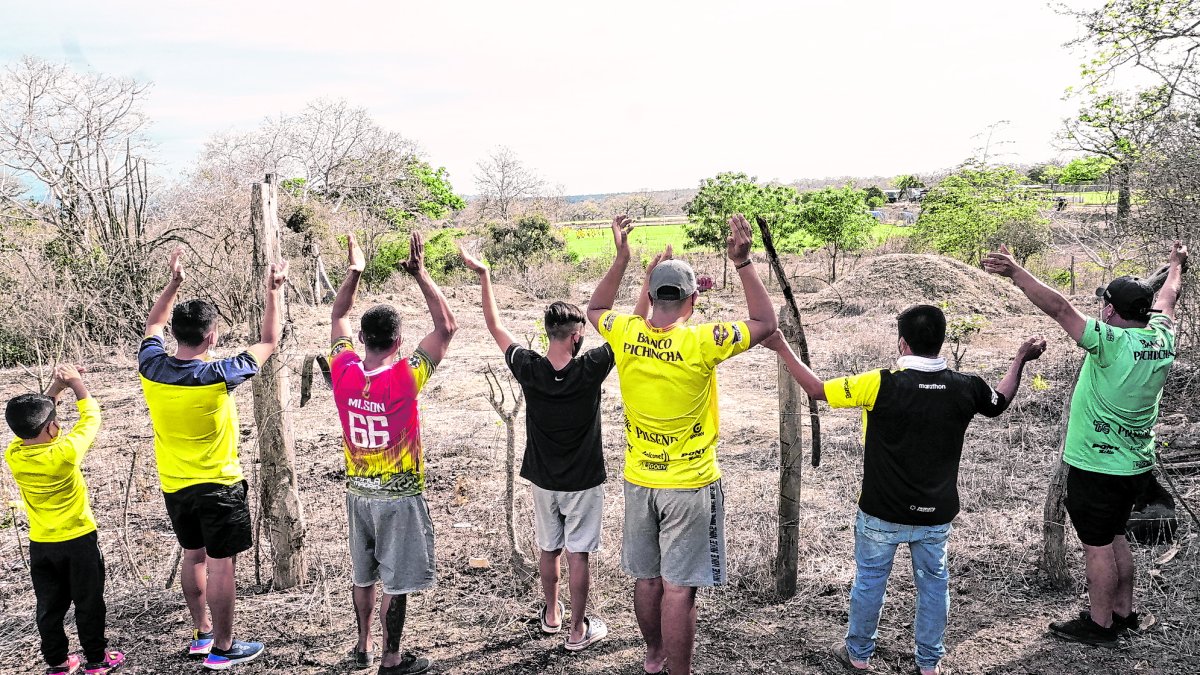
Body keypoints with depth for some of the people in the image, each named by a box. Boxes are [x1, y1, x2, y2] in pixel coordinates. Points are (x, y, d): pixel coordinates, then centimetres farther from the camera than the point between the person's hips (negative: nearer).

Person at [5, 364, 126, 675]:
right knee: (88, 603, 11)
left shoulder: (13, 455, -12)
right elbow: (91, 416, -13)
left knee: (50, 606, 16)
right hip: (79, 541, -4)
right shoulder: (65, 452, -26)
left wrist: (55, 387, 1)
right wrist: (75, 382, -4)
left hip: (40, 545, 5)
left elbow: (29, 421, 5)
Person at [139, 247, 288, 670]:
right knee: (221, 564, 4)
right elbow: (268, 342, -10)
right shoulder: (217, 376, -24)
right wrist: (272, 292, -2)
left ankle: (201, 634, 34)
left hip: (174, 486, 6)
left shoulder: (151, 368, -10)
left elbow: (153, 326, 13)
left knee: (194, 556, 21)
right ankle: (222, 648, 14)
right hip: (218, 485, -6)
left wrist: (174, 282, 15)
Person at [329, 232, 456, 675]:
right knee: (396, 582, 7)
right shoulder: (404, 378, -23)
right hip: (399, 496, -5)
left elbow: (338, 317, 7)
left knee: (364, 574, 21)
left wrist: (354, 270, 8)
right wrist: (420, 274, -17)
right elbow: (446, 327, -17)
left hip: (358, 492, 5)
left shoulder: (344, 372, -10)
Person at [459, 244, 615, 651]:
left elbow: (495, 326, -1)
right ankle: (578, 630, 18)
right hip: (583, 480, -3)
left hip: (543, 479, 4)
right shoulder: (589, 370, -22)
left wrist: (482, 275, 6)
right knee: (578, 554, 7)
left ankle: (551, 615, 37)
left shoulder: (528, 369, -13)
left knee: (548, 550, 19)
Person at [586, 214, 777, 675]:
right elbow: (765, 323, -6)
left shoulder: (625, 335, -8)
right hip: (690, 484, -5)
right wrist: (743, 263, -10)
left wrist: (621, 258, 11)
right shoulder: (701, 342, -20)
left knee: (646, 579, 20)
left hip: (639, 480, 5)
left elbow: (595, 310, 16)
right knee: (679, 588, 4)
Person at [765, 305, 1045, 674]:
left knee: (869, 581, 15)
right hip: (936, 515, 3)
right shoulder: (965, 388, -9)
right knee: (933, 583, 19)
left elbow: (817, 389, -15)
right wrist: (1021, 358, 30)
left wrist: (782, 348, -4)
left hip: (882, 513, -3)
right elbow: (1000, 401, 15)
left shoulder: (882, 384, -21)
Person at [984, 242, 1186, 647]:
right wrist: (1175, 264, 38)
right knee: (1115, 537, 22)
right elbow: (1167, 298, 19)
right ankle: (1124, 613, 34)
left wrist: (1016, 272, -29)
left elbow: (1059, 308, -29)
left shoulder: (1113, 343, -23)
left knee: (1097, 544, 4)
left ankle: (1100, 625, 16)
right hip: (1137, 465, 8)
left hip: (1097, 466, -8)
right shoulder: (1162, 339, -1)